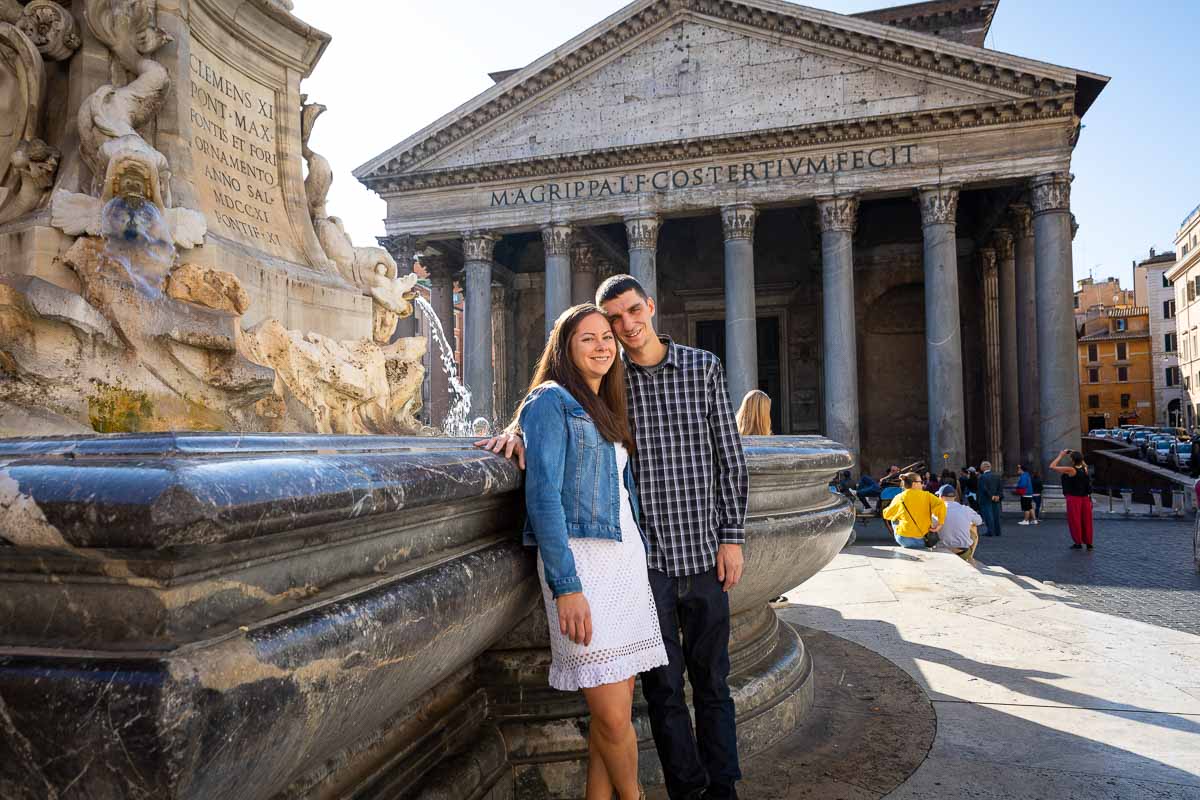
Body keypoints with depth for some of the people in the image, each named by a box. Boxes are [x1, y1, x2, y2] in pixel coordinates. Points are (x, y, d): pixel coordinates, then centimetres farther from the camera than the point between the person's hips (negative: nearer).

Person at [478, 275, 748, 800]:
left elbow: (729, 458, 5)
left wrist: (731, 537, 1)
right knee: (663, 684, 9)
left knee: (712, 680, 12)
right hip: (643, 555, 0)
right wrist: (519, 430, -12)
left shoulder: (703, 367, 4)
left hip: (704, 553, 1)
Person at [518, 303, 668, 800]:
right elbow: (543, 496, -12)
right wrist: (565, 587, -19)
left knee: (617, 710, 7)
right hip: (581, 560, -8)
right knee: (613, 719, -5)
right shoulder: (551, 401, -4)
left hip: (627, 559, 8)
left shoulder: (607, 410, 21)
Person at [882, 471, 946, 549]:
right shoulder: (926, 495, -1)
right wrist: (939, 524, -10)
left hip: (902, 538, 0)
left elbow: (887, 514, 12)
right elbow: (940, 505, -17)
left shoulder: (899, 498, 1)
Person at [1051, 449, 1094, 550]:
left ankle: (1078, 543, 7)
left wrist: (1060, 456, -5)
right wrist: (1075, 454, 16)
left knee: (1075, 521, 4)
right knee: (1086, 521, 11)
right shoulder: (1085, 469, 1)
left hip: (1074, 499, -6)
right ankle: (1089, 543, 16)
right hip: (1085, 498, 6)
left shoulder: (1070, 470, -16)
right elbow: (1083, 463, 27)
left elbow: (1052, 466, -13)